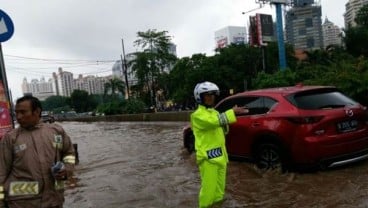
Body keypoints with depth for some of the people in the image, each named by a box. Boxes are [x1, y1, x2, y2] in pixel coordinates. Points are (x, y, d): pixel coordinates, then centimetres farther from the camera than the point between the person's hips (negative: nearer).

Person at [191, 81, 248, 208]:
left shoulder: (214, 112, 16)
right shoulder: (198, 115, -13)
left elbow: (222, 130, 20)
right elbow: (214, 121, -31)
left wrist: (226, 122, -1)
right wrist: (232, 112, -32)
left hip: (220, 155, 9)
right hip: (208, 157, -9)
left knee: (219, 187, 19)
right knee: (208, 188, -6)